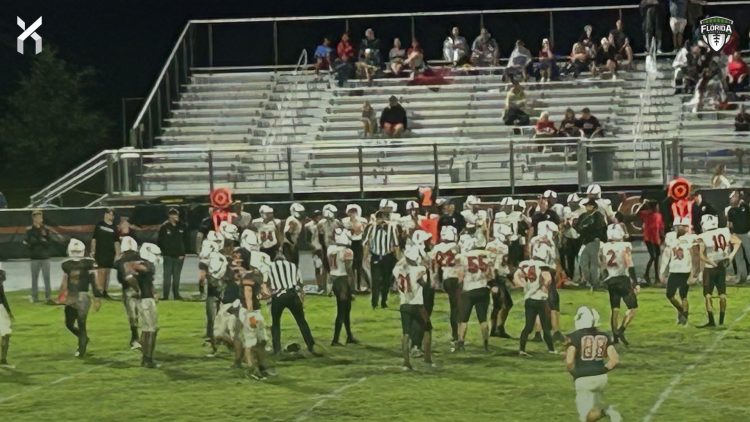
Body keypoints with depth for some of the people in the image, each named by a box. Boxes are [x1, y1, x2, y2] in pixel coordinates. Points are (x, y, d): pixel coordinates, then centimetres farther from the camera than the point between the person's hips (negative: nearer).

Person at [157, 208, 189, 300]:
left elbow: (187, 241, 7)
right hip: (168, 256, -2)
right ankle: (165, 295, -3)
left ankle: (176, 295, 14)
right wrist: (164, 252, -3)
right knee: (167, 276, -4)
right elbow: (159, 242, 3)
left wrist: (183, 253, 1)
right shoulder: (164, 227, -2)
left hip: (179, 257, 2)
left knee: (176, 277, 8)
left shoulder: (183, 227, 3)